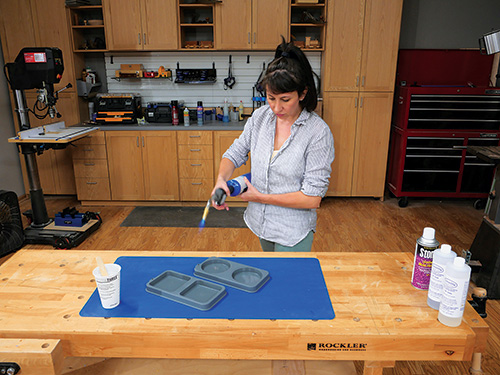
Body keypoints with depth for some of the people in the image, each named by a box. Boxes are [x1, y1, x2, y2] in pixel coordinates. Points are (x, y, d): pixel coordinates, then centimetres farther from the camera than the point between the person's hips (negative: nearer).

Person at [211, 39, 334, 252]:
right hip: (260, 222, 6)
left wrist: (260, 197, -20)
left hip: (293, 232, -6)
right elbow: (235, 153, 4)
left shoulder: (318, 132, -23)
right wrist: (221, 179, -18)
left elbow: (312, 198, -23)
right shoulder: (260, 116, -6)